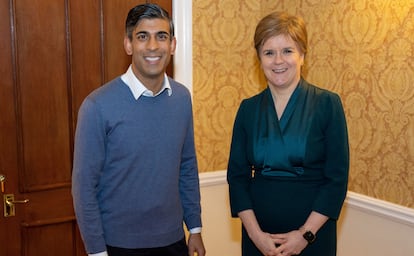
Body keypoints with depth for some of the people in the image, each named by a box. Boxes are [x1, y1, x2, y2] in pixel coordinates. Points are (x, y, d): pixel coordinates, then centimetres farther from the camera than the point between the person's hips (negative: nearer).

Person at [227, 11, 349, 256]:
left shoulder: (327, 104, -7)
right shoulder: (248, 108, 1)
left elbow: (337, 178, -9)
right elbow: (237, 175, 0)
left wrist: (306, 234, -13)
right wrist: (255, 233, -9)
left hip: (313, 233, -2)